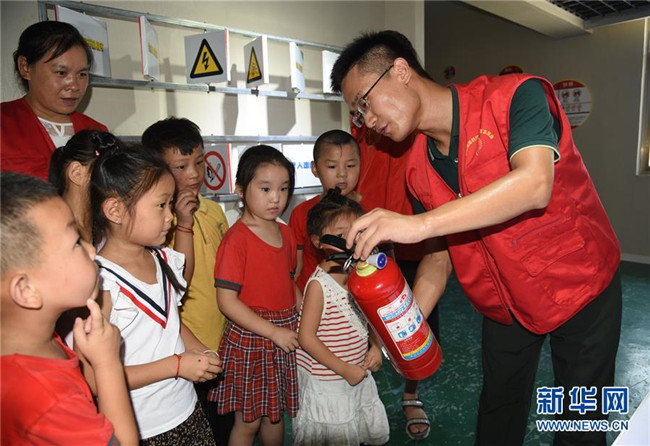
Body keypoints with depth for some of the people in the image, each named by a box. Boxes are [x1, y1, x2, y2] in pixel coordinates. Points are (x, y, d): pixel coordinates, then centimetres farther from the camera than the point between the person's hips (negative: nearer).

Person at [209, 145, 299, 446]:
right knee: (248, 420, 10)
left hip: (285, 335, 6)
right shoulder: (236, 239, -17)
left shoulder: (285, 233, 5)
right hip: (249, 339, -6)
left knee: (276, 412, 21)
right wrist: (273, 331, -20)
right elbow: (226, 300, -19)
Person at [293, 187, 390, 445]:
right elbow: (306, 338, -21)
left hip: (359, 376, 7)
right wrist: (344, 369, -18)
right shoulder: (319, 285, -23)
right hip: (326, 383, -7)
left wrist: (376, 347, -5)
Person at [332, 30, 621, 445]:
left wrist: (419, 223, -45)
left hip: (580, 282, -4)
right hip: (504, 301, 4)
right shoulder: (420, 170, -8)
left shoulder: (515, 96, -24)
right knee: (498, 412, 18)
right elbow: (441, 253, -3)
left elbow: (534, 185, -40)